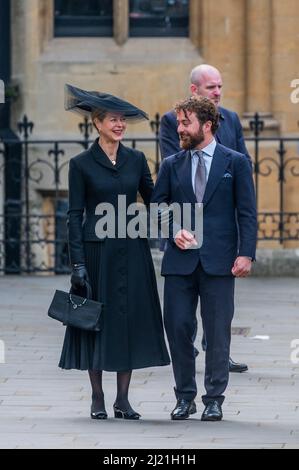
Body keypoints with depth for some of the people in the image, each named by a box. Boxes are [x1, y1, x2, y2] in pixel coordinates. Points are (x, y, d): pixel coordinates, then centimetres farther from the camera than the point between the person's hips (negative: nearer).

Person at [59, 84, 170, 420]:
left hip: (132, 251, 3)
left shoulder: (136, 160, 7)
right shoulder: (81, 164, -3)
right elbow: (75, 214, -4)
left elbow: (153, 201, 13)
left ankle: (123, 399, 8)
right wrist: (78, 262, -9)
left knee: (131, 317, 2)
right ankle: (97, 399, 8)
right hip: (97, 250, -3)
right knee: (97, 319, 0)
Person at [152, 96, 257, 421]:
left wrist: (245, 254, -8)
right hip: (181, 260, 2)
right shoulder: (171, 165, 10)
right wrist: (174, 232, -7)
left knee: (218, 331, 1)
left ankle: (214, 399, 10)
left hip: (219, 260, -2)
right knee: (178, 327, 1)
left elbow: (247, 212, 1)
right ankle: (185, 396, 13)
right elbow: (157, 208, 12)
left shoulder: (235, 162, 3)